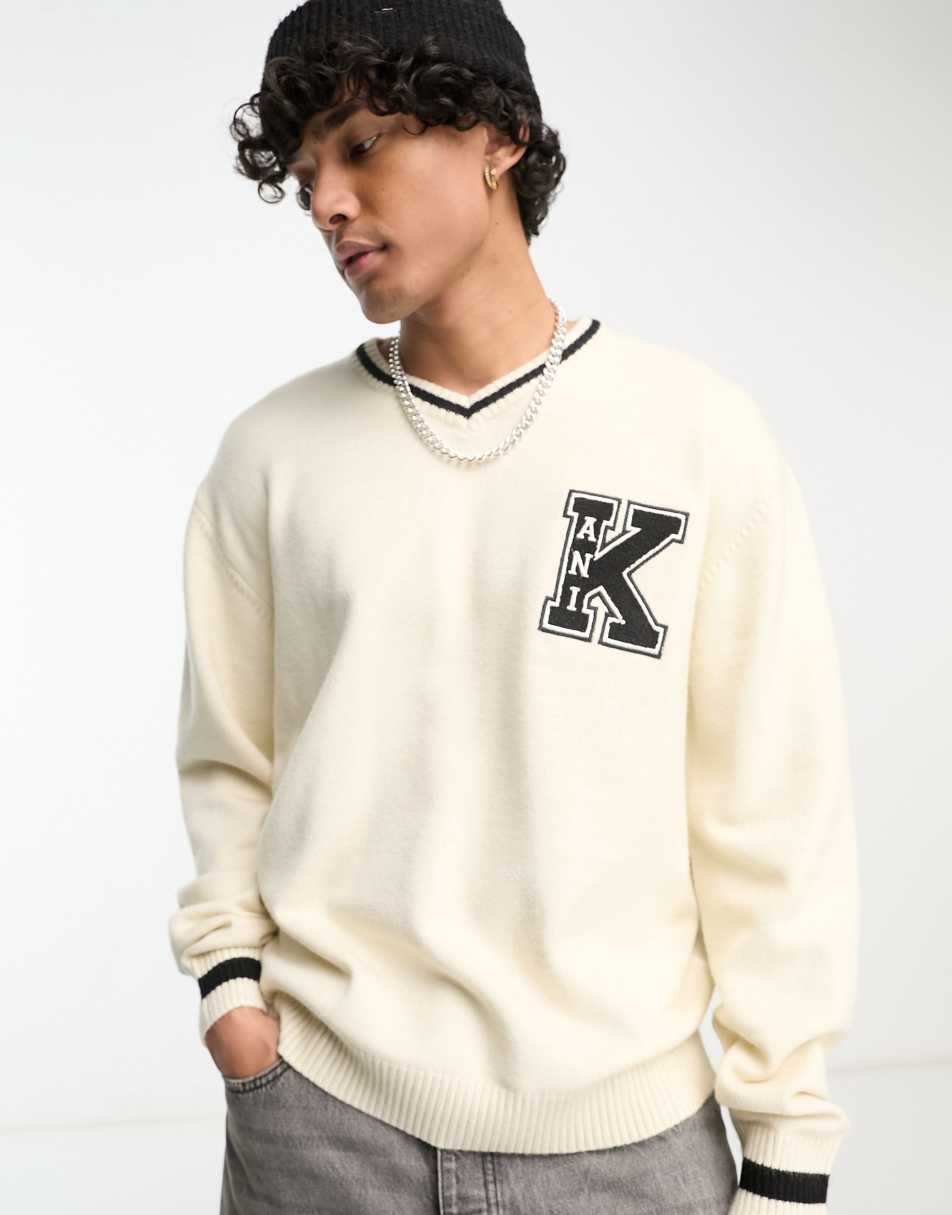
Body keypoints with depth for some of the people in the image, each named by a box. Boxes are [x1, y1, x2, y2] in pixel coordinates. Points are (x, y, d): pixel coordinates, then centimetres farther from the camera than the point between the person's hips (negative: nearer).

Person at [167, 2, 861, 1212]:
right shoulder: (272, 453, 2)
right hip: (317, 1111, 1)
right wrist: (227, 976, -4)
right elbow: (228, 761, 11)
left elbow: (776, 804, -3)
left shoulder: (695, 433, -4)